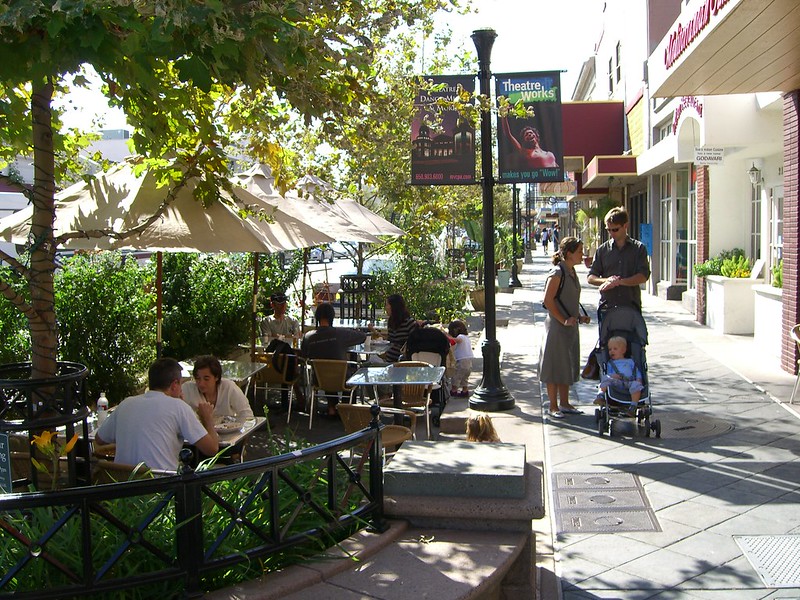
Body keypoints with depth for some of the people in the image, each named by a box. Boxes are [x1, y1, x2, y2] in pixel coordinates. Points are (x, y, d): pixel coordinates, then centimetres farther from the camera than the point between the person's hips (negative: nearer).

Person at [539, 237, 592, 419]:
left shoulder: (572, 272, 11)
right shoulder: (557, 273, -16)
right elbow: (548, 300, -19)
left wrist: (579, 317, 10)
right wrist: (563, 320, -18)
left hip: (571, 327, 9)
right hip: (557, 327, -9)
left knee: (568, 365, 15)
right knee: (555, 366, 0)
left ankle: (564, 403, 26)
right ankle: (553, 406, 10)